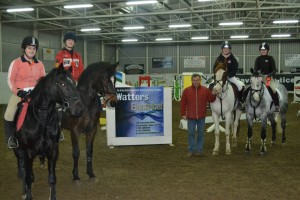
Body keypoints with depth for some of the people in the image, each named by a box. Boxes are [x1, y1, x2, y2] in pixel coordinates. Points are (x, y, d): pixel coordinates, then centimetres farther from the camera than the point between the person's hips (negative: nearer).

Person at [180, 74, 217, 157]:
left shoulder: (205, 90, 0)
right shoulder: (187, 90, -2)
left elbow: (210, 100, 2)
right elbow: (183, 103, 0)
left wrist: (213, 94, -17)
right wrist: (183, 114, -1)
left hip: (201, 117, 1)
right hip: (191, 117, 0)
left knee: (201, 134, 9)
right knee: (191, 133, 5)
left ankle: (199, 150, 20)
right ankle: (192, 150, 16)